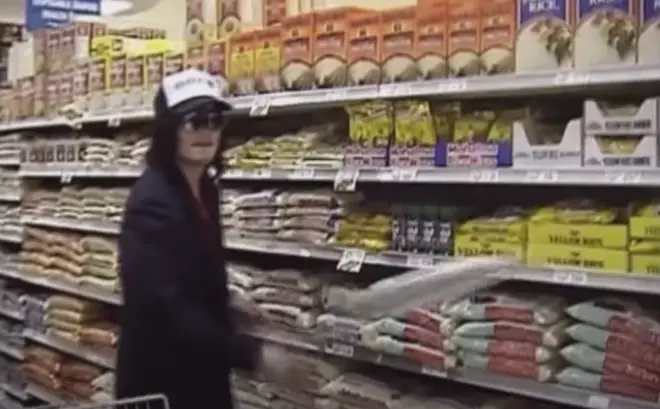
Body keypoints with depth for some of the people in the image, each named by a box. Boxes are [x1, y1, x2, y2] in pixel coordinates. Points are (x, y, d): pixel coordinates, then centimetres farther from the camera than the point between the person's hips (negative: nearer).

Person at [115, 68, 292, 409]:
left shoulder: (203, 188, 4)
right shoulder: (153, 202, -23)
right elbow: (169, 305, -30)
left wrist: (226, 306, 5)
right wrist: (252, 353, -29)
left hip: (201, 369, 8)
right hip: (160, 377, -8)